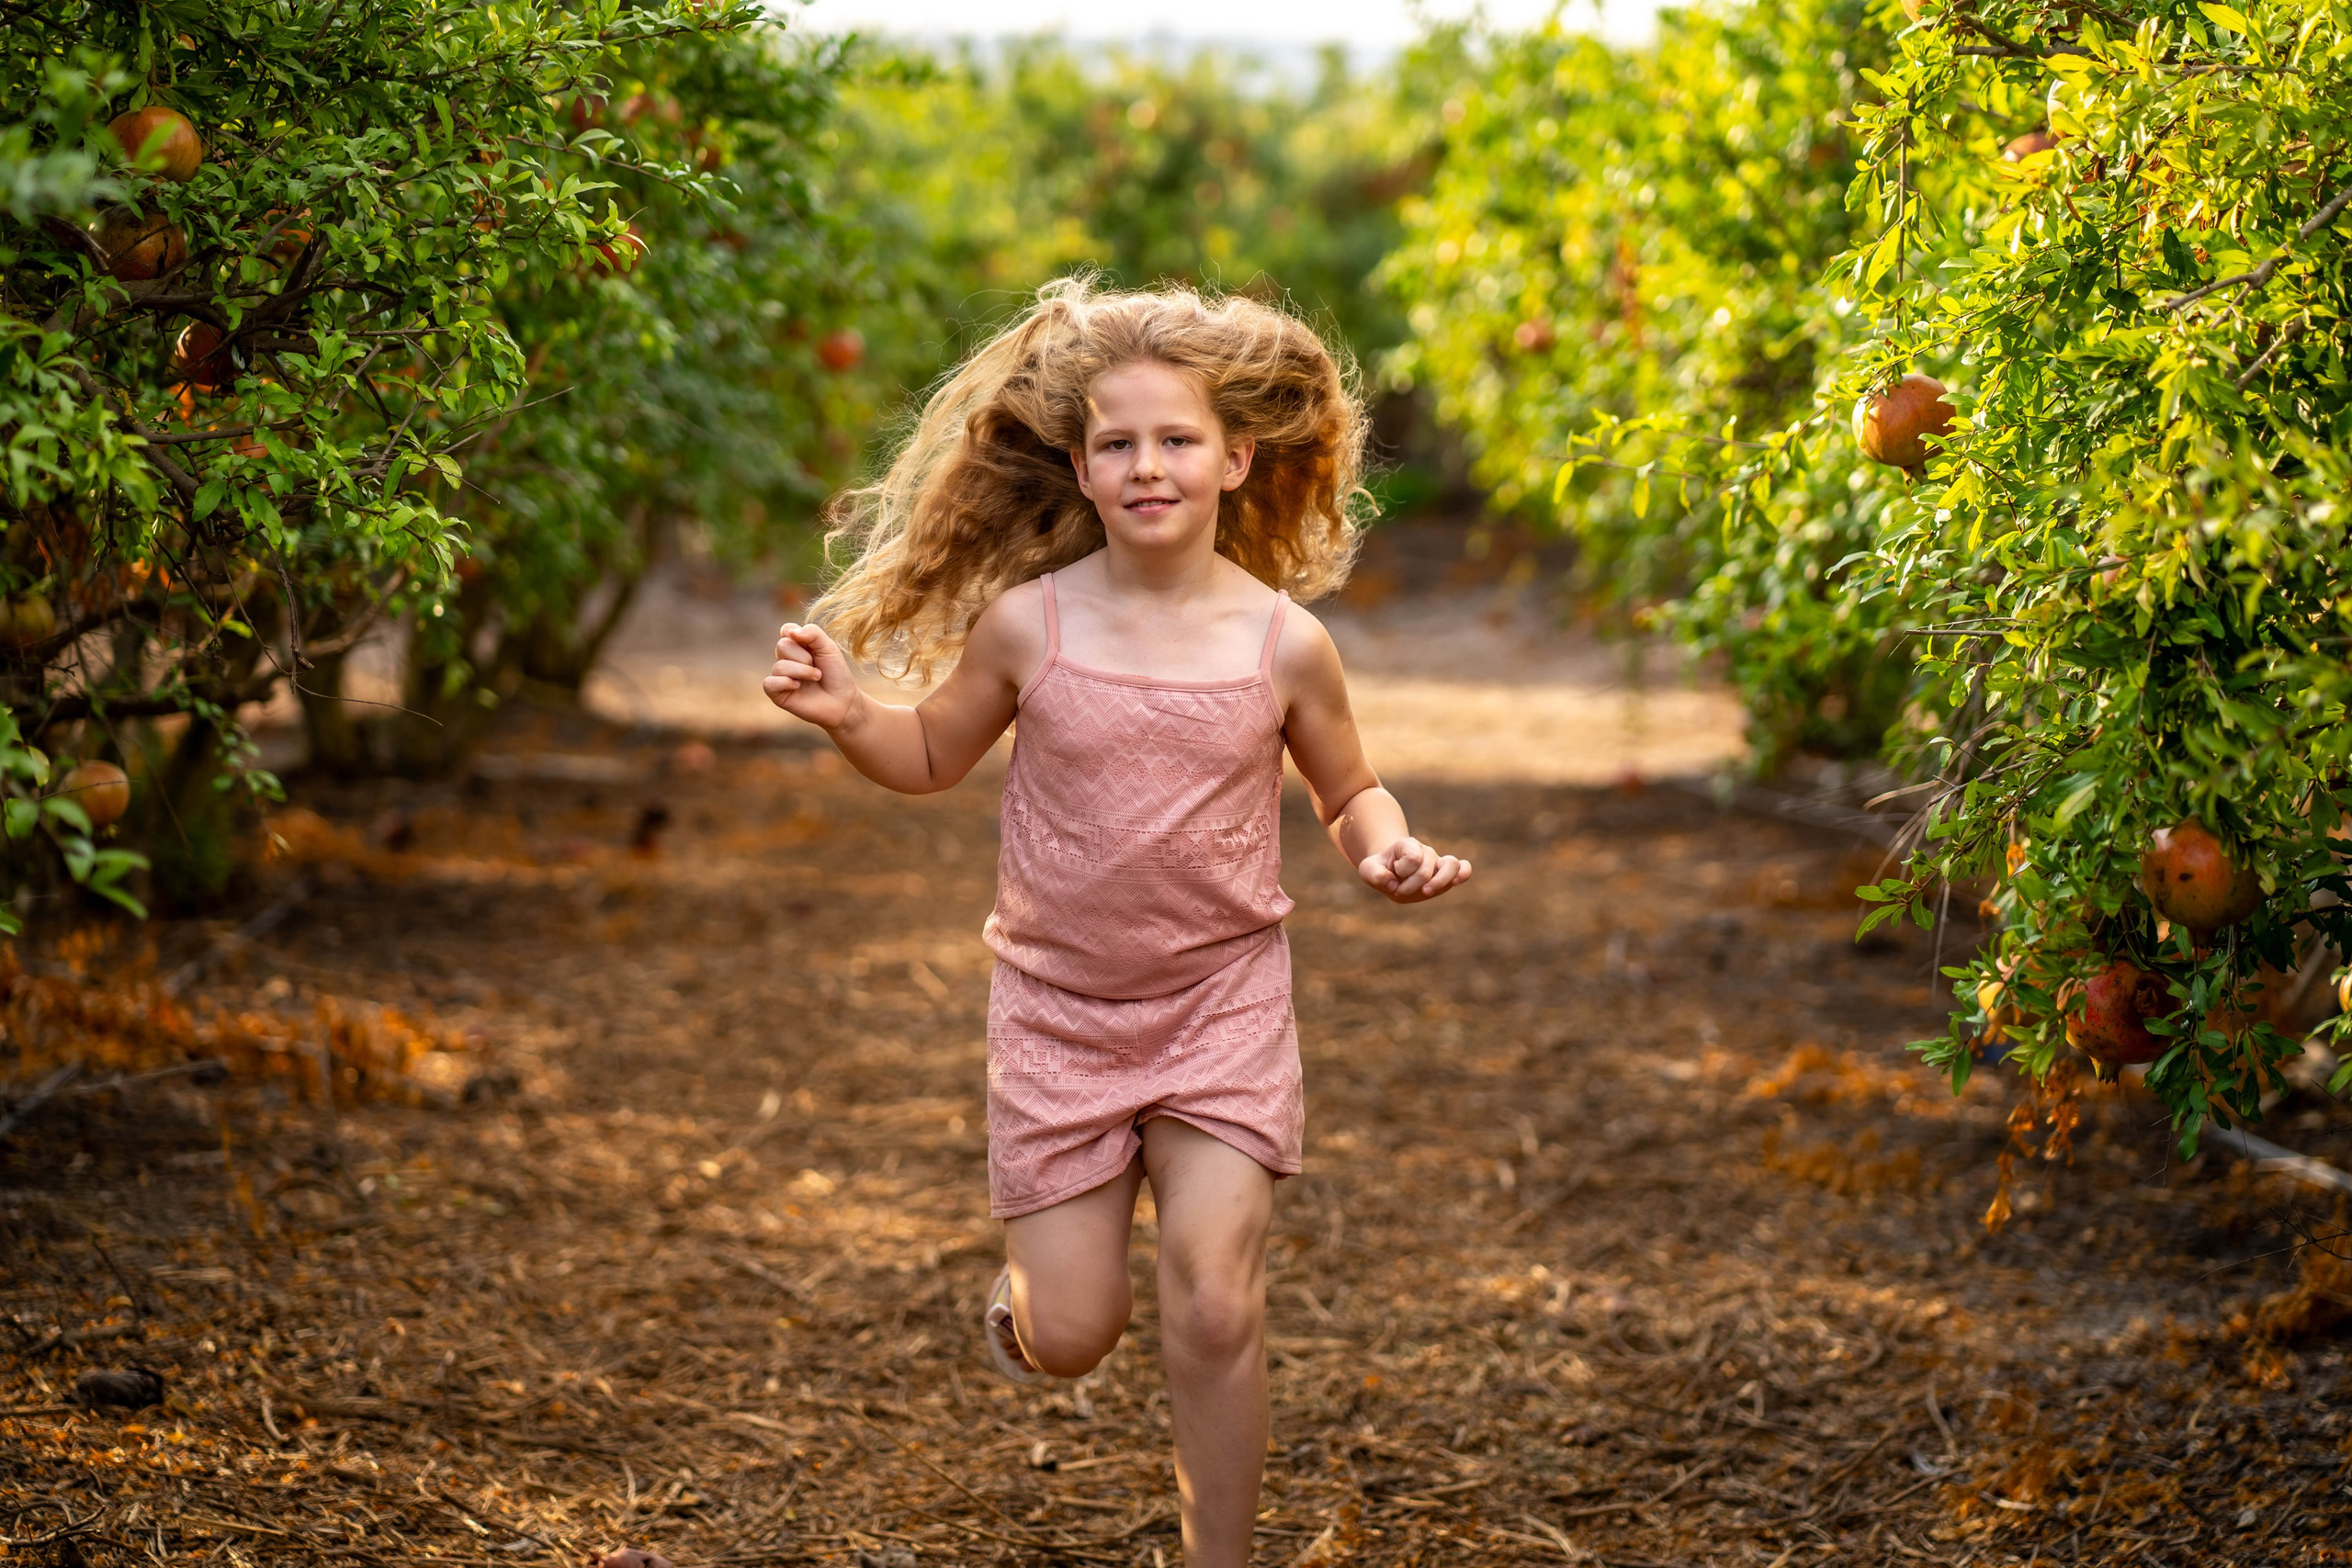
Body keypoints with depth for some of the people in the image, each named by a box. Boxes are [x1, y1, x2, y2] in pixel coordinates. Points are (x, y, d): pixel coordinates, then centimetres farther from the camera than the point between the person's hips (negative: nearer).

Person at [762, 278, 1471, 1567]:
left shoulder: (1283, 642, -7)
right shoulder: (1027, 623, -8)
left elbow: (1349, 791, 9)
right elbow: (933, 756, 9)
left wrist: (1389, 850, -13)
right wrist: (845, 716, -11)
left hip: (1222, 999, 0)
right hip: (1058, 1009, 0)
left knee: (1211, 1305, -11)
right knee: (1071, 1338, 1)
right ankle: (1024, 1295, 39)